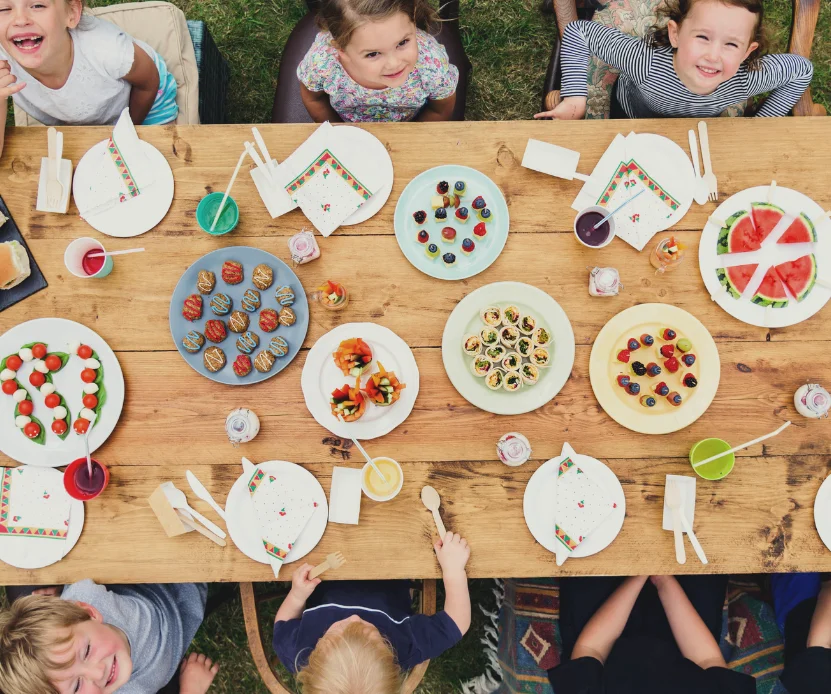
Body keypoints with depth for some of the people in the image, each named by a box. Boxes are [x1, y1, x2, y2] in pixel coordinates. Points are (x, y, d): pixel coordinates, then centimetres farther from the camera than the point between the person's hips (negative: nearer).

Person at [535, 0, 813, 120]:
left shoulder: (750, 77, -38)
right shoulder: (645, 61, -47)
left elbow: (803, 69, -16)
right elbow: (577, 32, -36)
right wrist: (575, 97, -38)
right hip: (631, 118, -2)